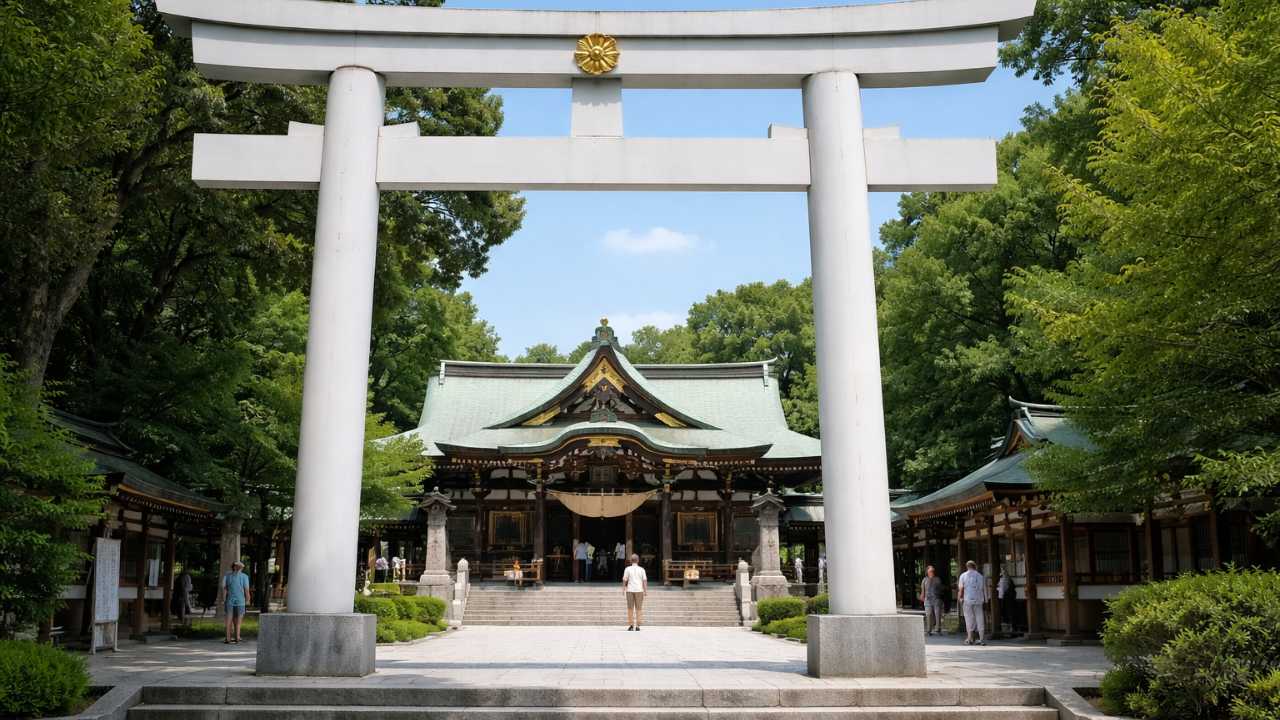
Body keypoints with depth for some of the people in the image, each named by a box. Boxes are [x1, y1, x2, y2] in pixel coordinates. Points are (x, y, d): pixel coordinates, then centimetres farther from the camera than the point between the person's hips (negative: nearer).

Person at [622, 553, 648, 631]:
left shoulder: (628, 569, 0)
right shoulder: (641, 569, 2)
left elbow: (624, 580, -1)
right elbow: (645, 581, -3)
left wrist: (623, 589, 10)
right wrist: (645, 591, -1)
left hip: (630, 590, 0)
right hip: (639, 590, 0)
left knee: (630, 608, 8)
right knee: (639, 608, 5)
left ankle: (631, 625, 5)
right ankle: (637, 626, 1)